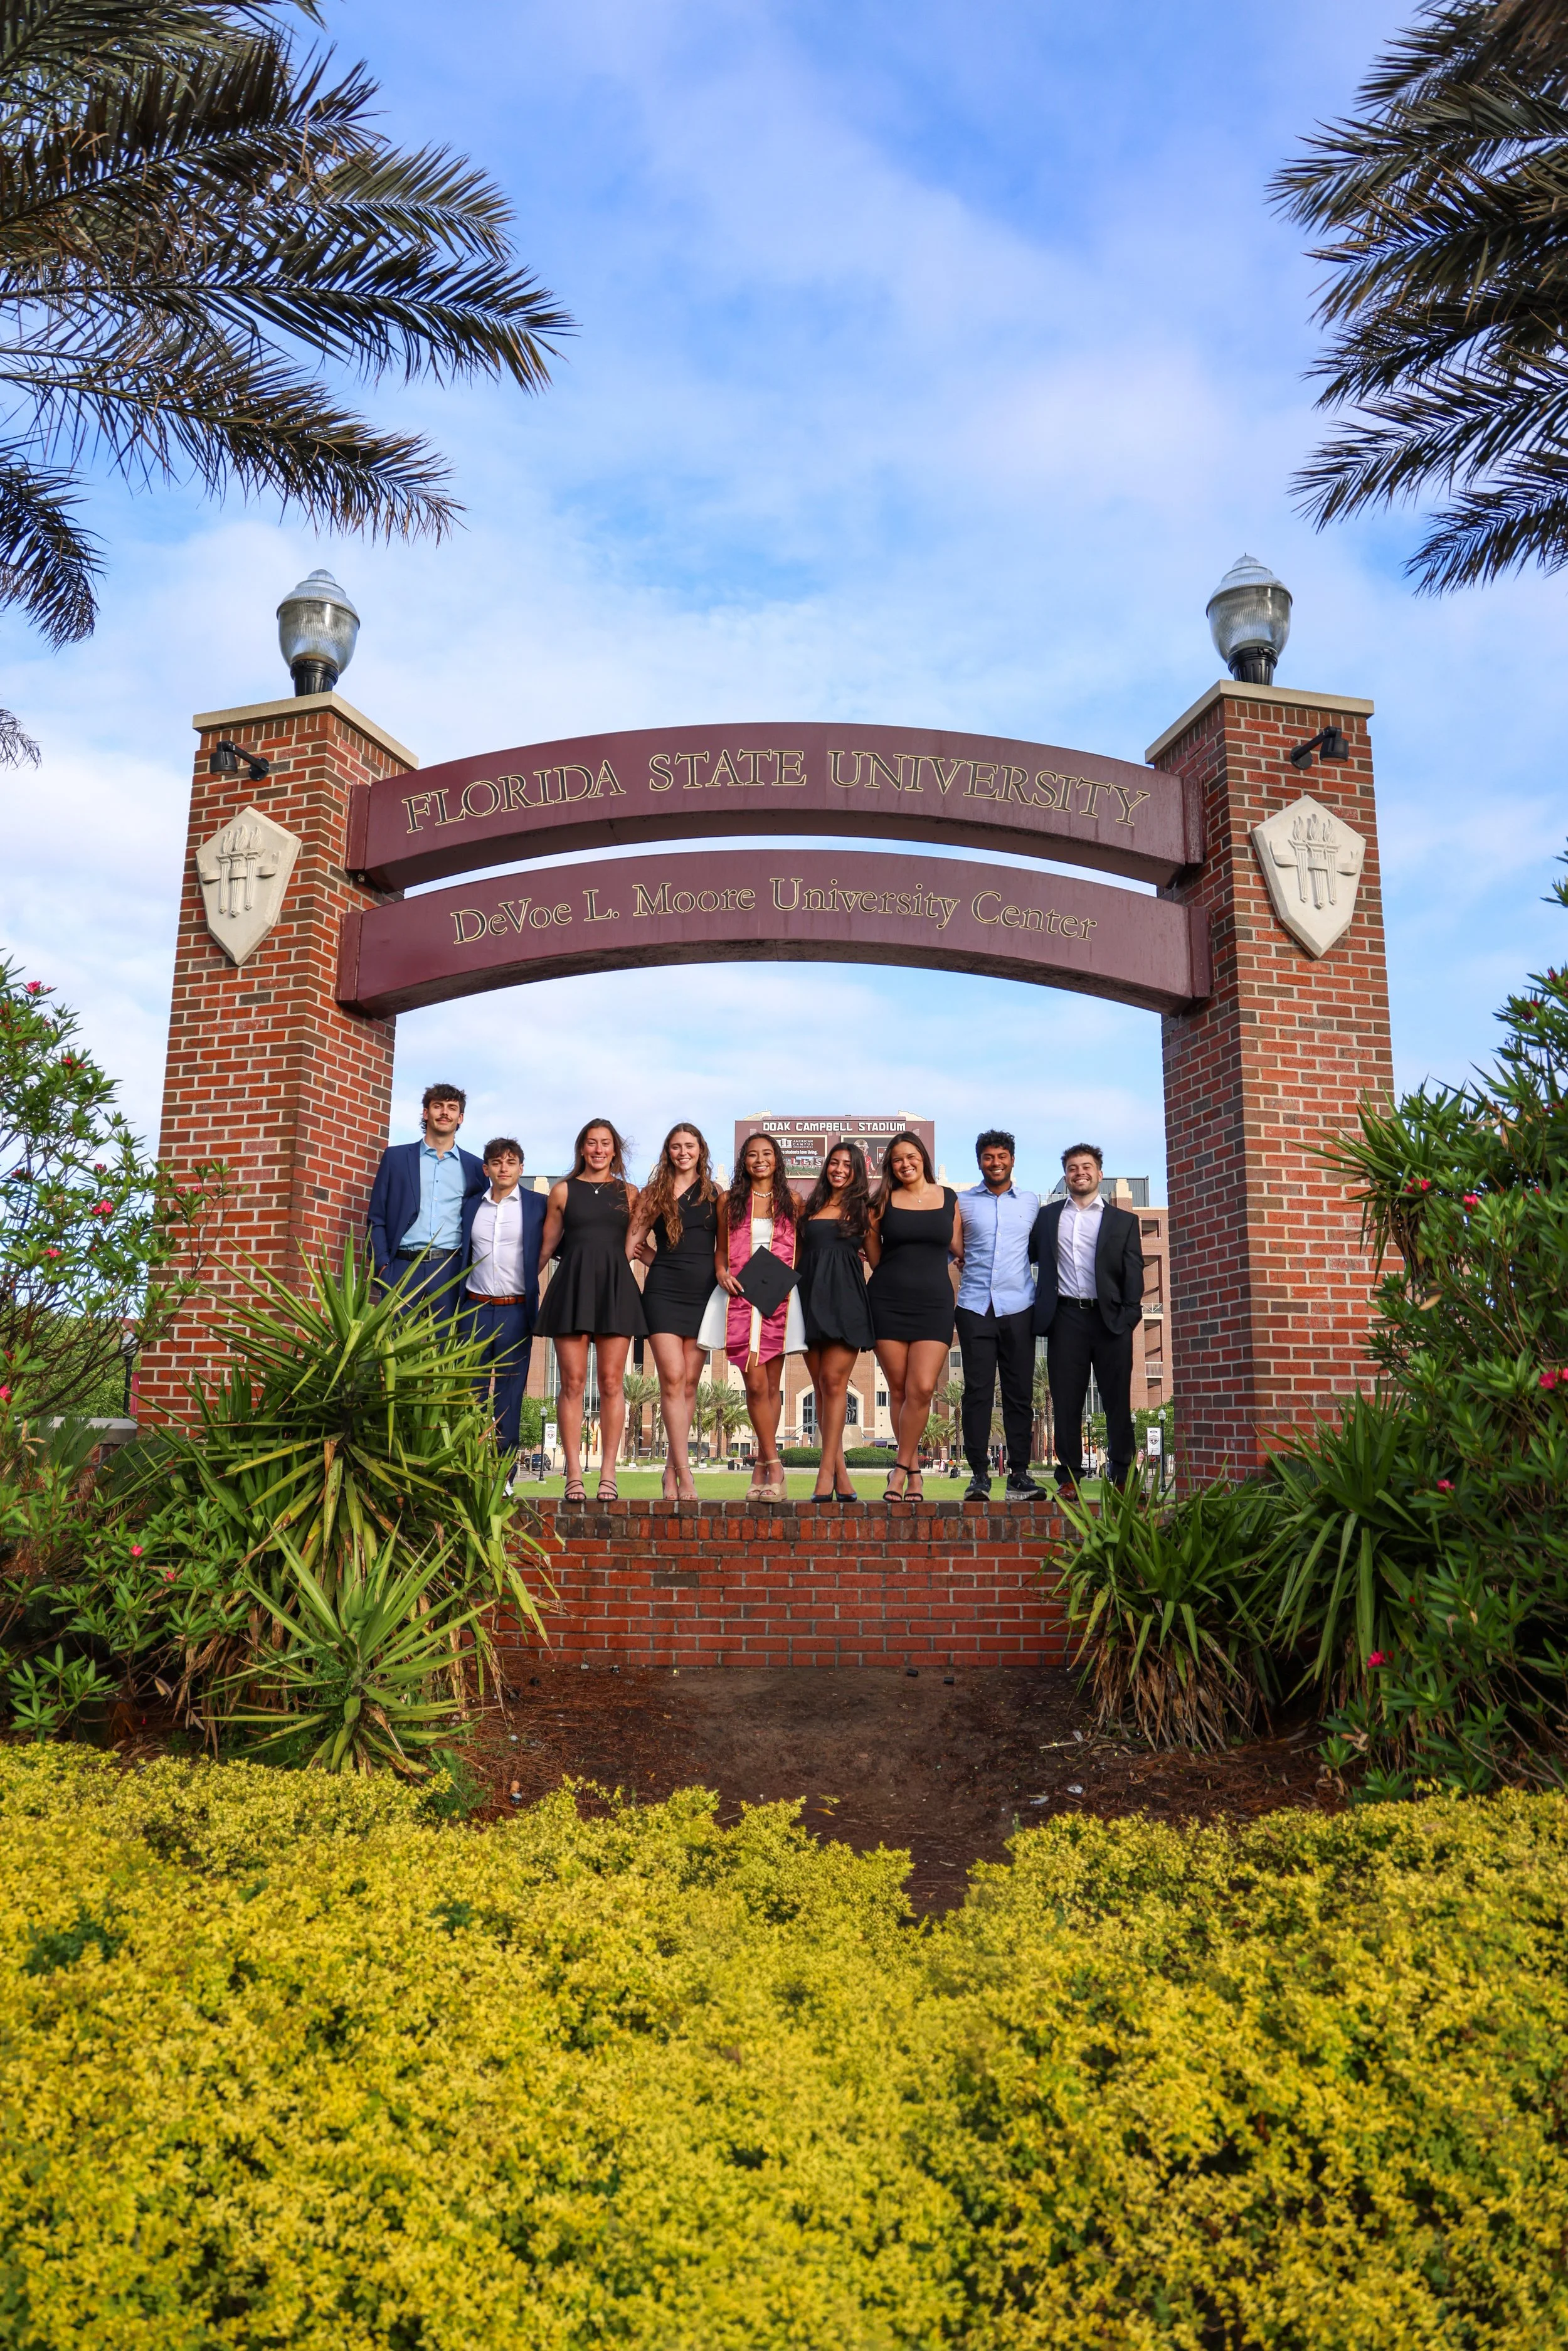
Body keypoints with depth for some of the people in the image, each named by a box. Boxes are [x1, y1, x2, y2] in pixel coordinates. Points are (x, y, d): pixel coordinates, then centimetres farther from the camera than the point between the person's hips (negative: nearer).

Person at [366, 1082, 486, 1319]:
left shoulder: (474, 1167, 11)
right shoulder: (396, 1157, 9)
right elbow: (376, 1219, 8)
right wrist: (382, 1265, -2)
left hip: (451, 1271, 0)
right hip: (402, 1268, 0)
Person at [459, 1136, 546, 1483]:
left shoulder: (537, 1206, 4)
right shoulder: (470, 1205, 13)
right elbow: (461, 1254, 18)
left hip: (516, 1311, -2)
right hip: (475, 1309, 2)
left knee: (509, 1396, 0)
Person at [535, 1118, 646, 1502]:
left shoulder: (629, 1193, 13)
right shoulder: (563, 1190, 11)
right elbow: (547, 1245, 15)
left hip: (615, 1288, 1)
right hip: (572, 1286, 0)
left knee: (611, 1382, -3)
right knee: (573, 1382, -4)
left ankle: (608, 1474, 0)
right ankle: (574, 1475, -2)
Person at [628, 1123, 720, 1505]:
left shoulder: (715, 1195, 13)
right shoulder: (655, 1193, 9)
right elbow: (632, 1245, 6)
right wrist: (666, 1264, 0)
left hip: (703, 1294, 2)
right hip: (664, 1291, -2)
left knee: (690, 1382, 1)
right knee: (673, 1377, -11)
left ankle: (672, 1468, 9)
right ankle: (685, 1473, -12)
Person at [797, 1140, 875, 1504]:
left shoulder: (863, 1208, 9)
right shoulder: (810, 1207, 16)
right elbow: (796, 1252, 17)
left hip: (845, 1297, -3)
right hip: (811, 1295, 3)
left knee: (833, 1381, -10)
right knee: (821, 1385, 2)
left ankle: (826, 1472, -10)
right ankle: (840, 1472, 7)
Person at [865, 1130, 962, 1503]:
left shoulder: (949, 1198, 8)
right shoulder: (884, 1201, 5)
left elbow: (958, 1250, 12)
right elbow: (876, 1261, 8)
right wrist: (870, 1230, -3)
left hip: (934, 1301, 0)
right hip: (888, 1301, 0)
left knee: (922, 1389, -13)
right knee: (899, 1390, 2)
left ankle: (901, 1468, 1)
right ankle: (914, 1472, 14)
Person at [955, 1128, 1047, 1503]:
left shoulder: (1031, 1202, 12)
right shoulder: (962, 1202, 8)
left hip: (1018, 1307, 1)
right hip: (975, 1306, -1)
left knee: (1020, 1392, 2)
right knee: (977, 1391, -3)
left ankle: (1019, 1474, 7)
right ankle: (979, 1475, 1)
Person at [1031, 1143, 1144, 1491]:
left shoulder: (1123, 1221, 12)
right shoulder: (1047, 1216, 16)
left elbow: (1133, 1273, 5)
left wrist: (1129, 1315, -6)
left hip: (1110, 1318, -1)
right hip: (1065, 1318, 1)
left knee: (1118, 1400, -1)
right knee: (1066, 1401, 1)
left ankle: (1123, 1476, 5)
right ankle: (1069, 1477, 6)